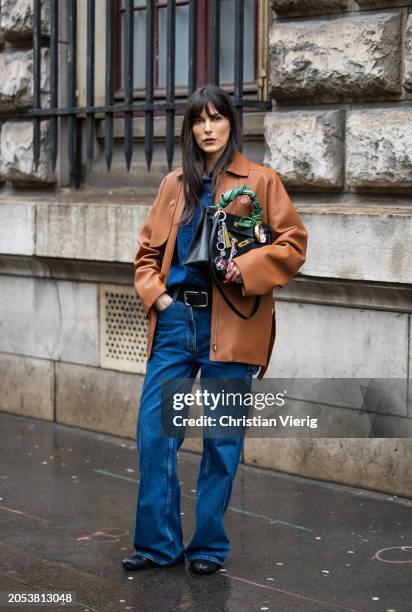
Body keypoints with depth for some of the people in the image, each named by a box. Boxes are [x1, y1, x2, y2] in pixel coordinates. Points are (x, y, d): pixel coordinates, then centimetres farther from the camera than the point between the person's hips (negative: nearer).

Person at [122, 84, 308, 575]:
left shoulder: (259, 181, 1)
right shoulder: (175, 184, 13)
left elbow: (292, 242, -2)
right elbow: (148, 249, 17)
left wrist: (246, 268, -16)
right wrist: (154, 293, 1)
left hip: (230, 326, -4)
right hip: (175, 318, 4)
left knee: (222, 440, 3)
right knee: (153, 431, 0)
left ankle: (209, 547, 16)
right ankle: (158, 543, 13)